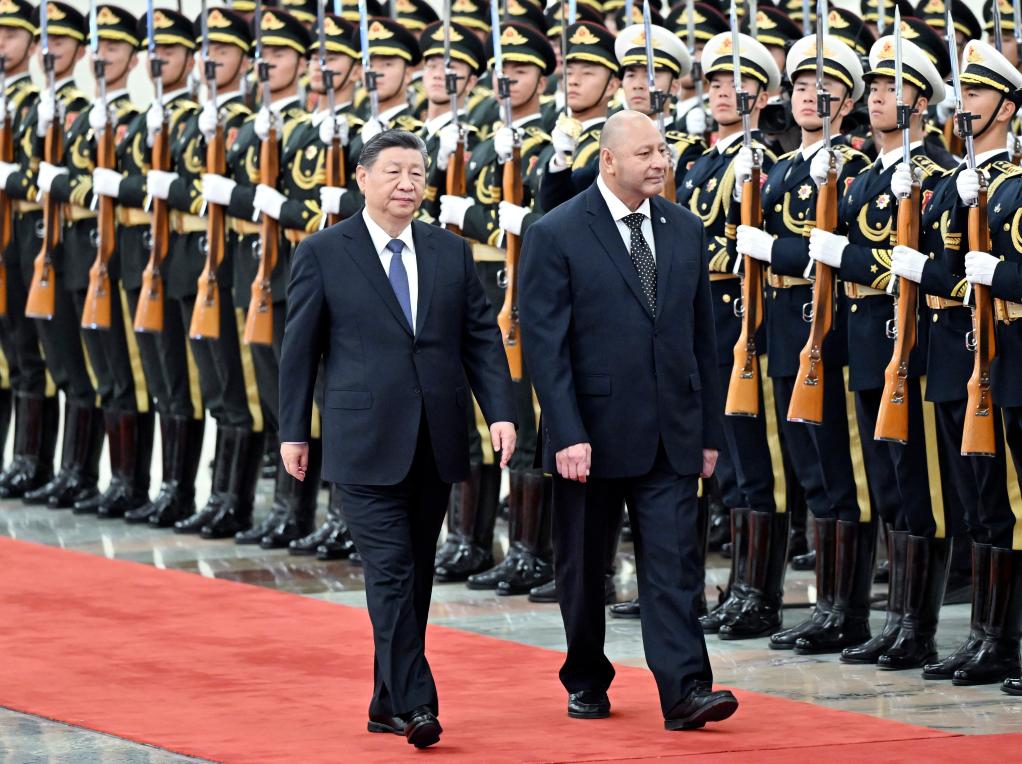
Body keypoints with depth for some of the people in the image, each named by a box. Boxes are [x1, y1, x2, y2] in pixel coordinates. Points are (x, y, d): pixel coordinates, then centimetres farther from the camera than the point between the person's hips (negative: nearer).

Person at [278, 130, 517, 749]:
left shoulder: (451, 253, 10)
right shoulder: (323, 254, 0)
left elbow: (483, 337, 8)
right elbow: (300, 349, 3)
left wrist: (501, 411, -4)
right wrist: (294, 431, 2)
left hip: (436, 442, 4)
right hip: (367, 442, -4)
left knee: (417, 574, 9)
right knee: (391, 571, -11)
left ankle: (388, 703, 18)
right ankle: (416, 704, -14)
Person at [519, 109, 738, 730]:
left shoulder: (686, 230, 8)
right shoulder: (556, 235, -7)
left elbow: (702, 335, 12)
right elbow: (544, 343, -11)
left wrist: (709, 429, 9)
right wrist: (567, 433, -18)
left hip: (670, 434, 3)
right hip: (592, 433, -3)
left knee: (674, 562, -7)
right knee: (584, 566, 10)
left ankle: (685, 690, -12)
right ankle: (586, 681, 26)